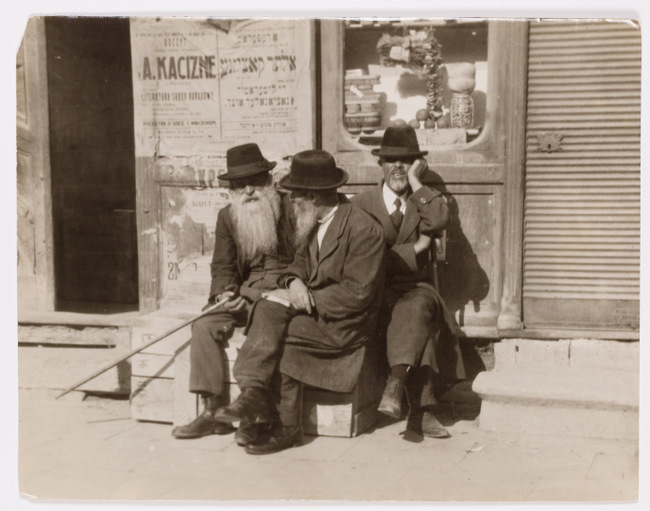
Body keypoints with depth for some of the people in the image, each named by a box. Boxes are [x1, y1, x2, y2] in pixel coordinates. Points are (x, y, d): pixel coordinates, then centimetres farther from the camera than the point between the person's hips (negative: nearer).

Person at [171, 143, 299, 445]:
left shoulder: (290, 209, -1)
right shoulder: (227, 217, 13)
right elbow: (223, 266, 11)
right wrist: (225, 293, -10)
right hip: (245, 292, 5)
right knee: (205, 326, -19)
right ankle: (213, 411, -17)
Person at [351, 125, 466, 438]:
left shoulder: (424, 202, 16)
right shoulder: (361, 204, 9)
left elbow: (439, 221, -12)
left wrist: (416, 182, -4)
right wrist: (412, 250, -10)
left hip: (416, 290, 2)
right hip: (377, 295, -2)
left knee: (416, 308, -37)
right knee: (417, 323, -34)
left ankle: (397, 383, -45)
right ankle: (422, 409, -38)